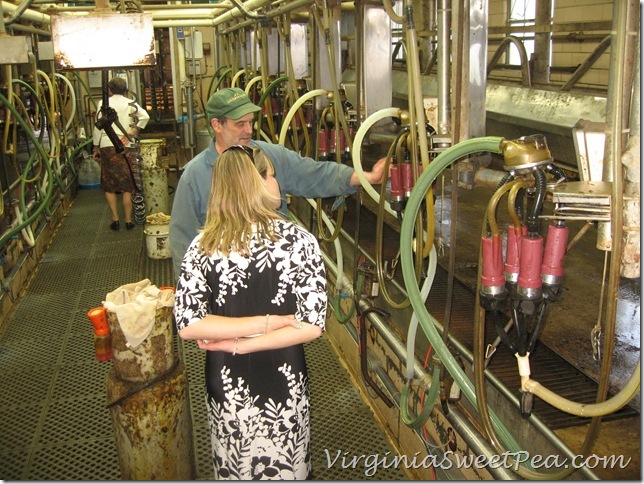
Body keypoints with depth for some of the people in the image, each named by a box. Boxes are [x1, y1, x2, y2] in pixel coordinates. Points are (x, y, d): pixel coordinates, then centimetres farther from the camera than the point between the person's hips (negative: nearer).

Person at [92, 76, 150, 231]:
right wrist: (134, 131, -3)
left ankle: (115, 219, 6)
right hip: (127, 147, 1)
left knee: (109, 186, 9)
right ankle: (128, 220, 7)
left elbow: (98, 127, 1)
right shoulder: (131, 103, 6)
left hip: (108, 146, -1)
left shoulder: (103, 103, 3)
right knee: (127, 186, 7)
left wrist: (96, 147, 7)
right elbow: (145, 116, -10)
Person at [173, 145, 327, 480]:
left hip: (226, 388, 2)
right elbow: (311, 326, -19)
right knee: (287, 470, 25)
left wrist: (230, 342, -12)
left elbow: (186, 325, -16)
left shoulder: (203, 247, -12)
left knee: (233, 470, 26)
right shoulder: (299, 241, -16)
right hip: (283, 388, -1)